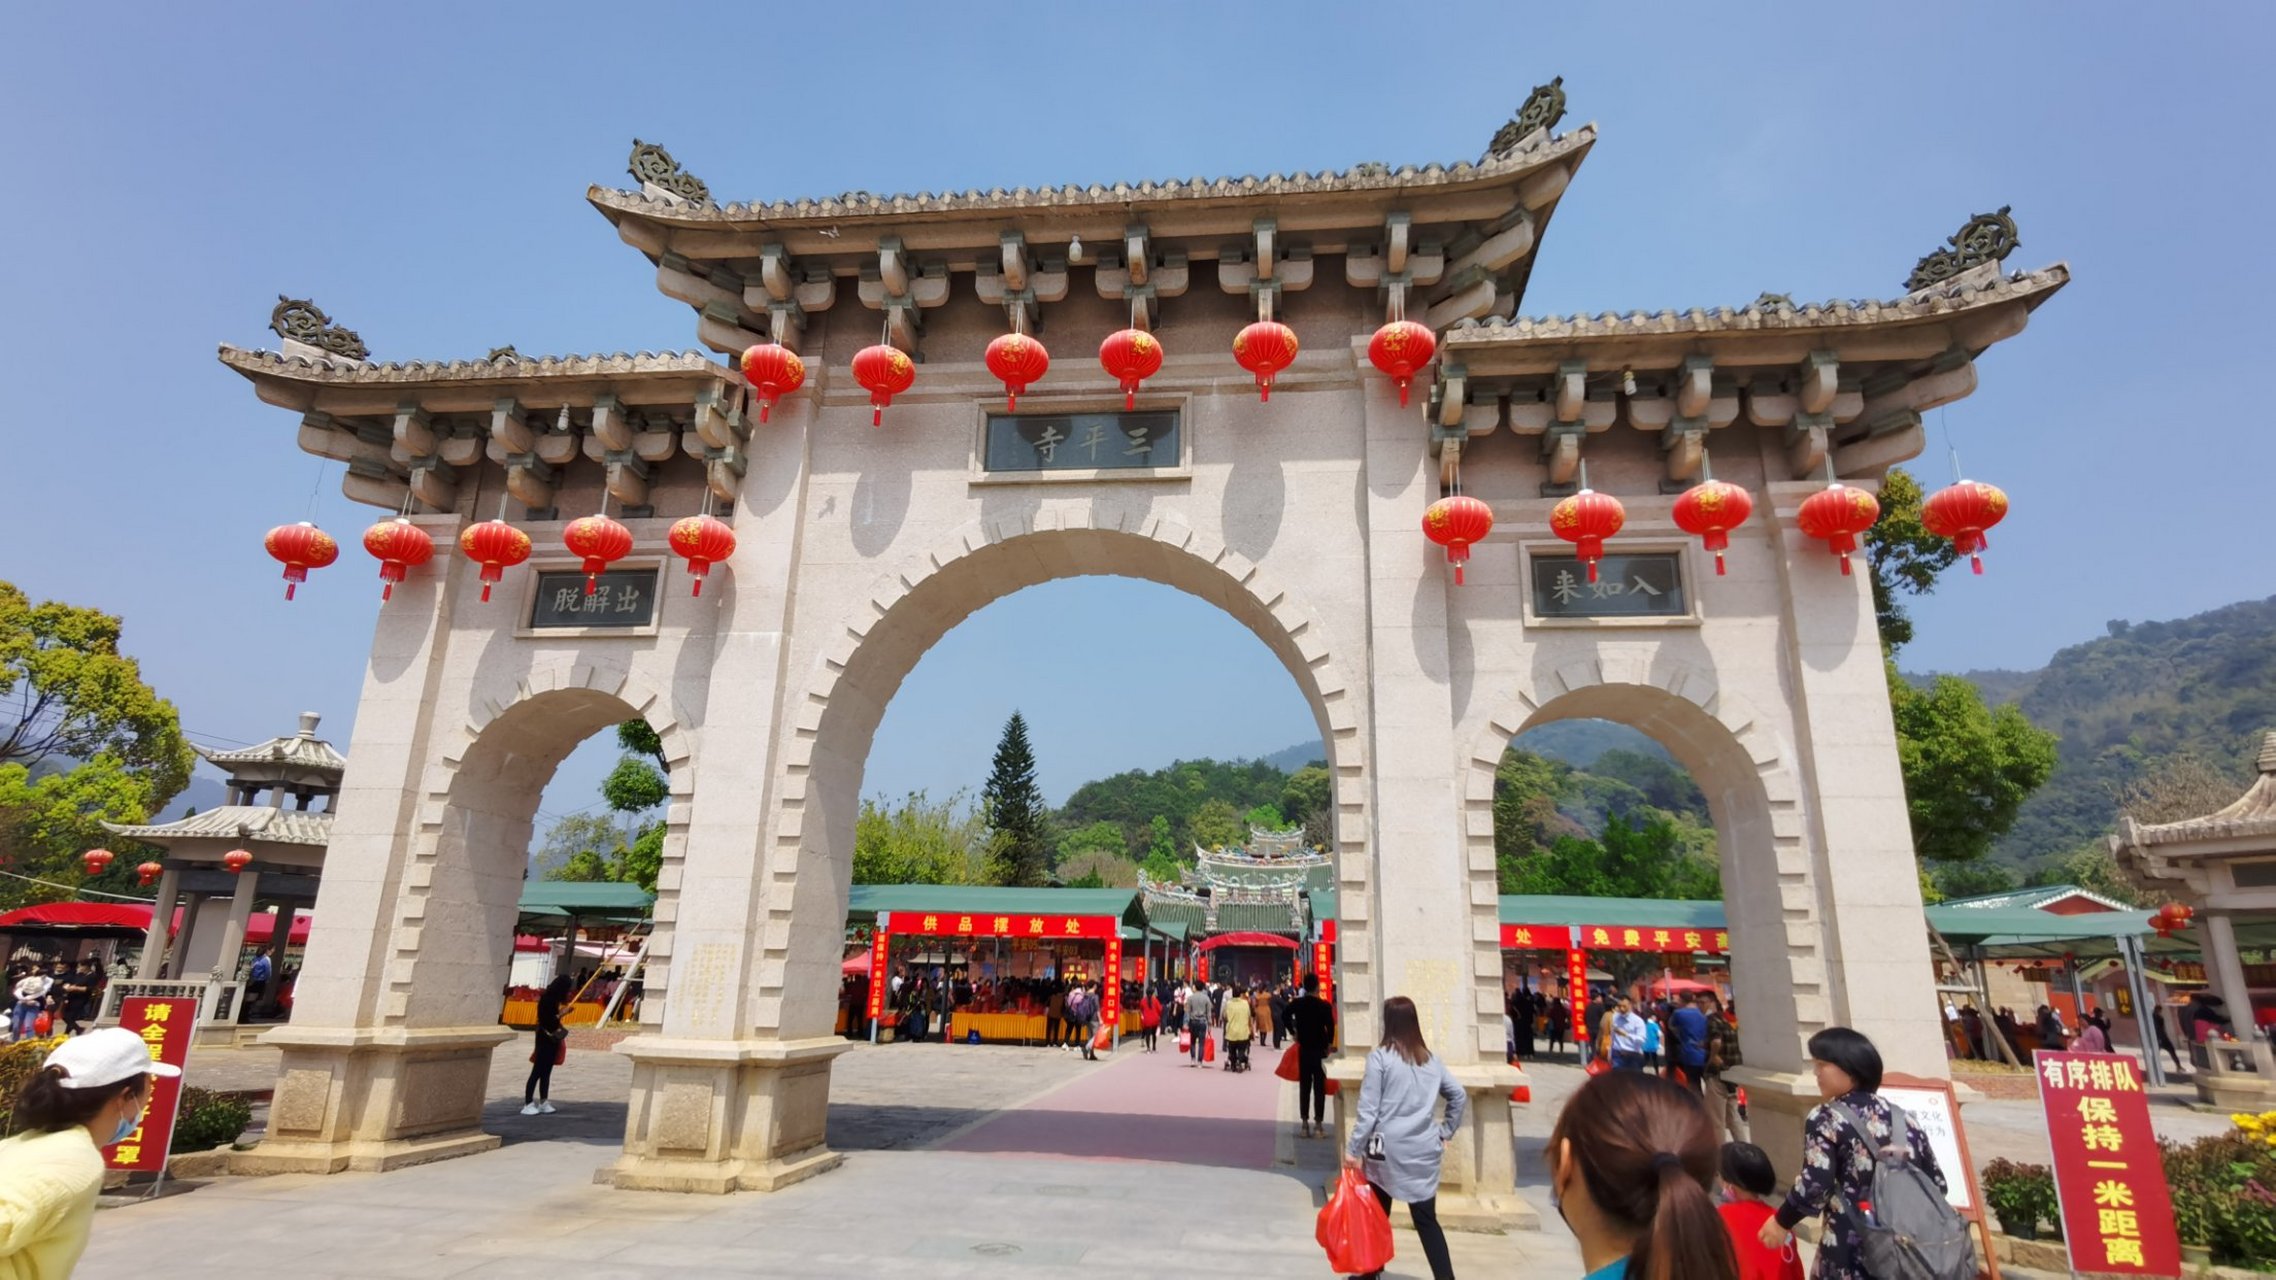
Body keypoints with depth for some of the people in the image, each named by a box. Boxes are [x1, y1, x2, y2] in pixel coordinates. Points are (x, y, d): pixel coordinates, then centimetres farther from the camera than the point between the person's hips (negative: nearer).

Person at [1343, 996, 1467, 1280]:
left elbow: (1368, 1110, -10)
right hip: (1424, 1150, 3)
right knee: (1427, 1220, 7)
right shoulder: (1431, 1059, 5)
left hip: (1387, 1148, -3)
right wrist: (1446, 1131, 20)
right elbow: (1459, 1096, 12)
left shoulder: (1380, 1057, -9)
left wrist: (1353, 1149, -4)